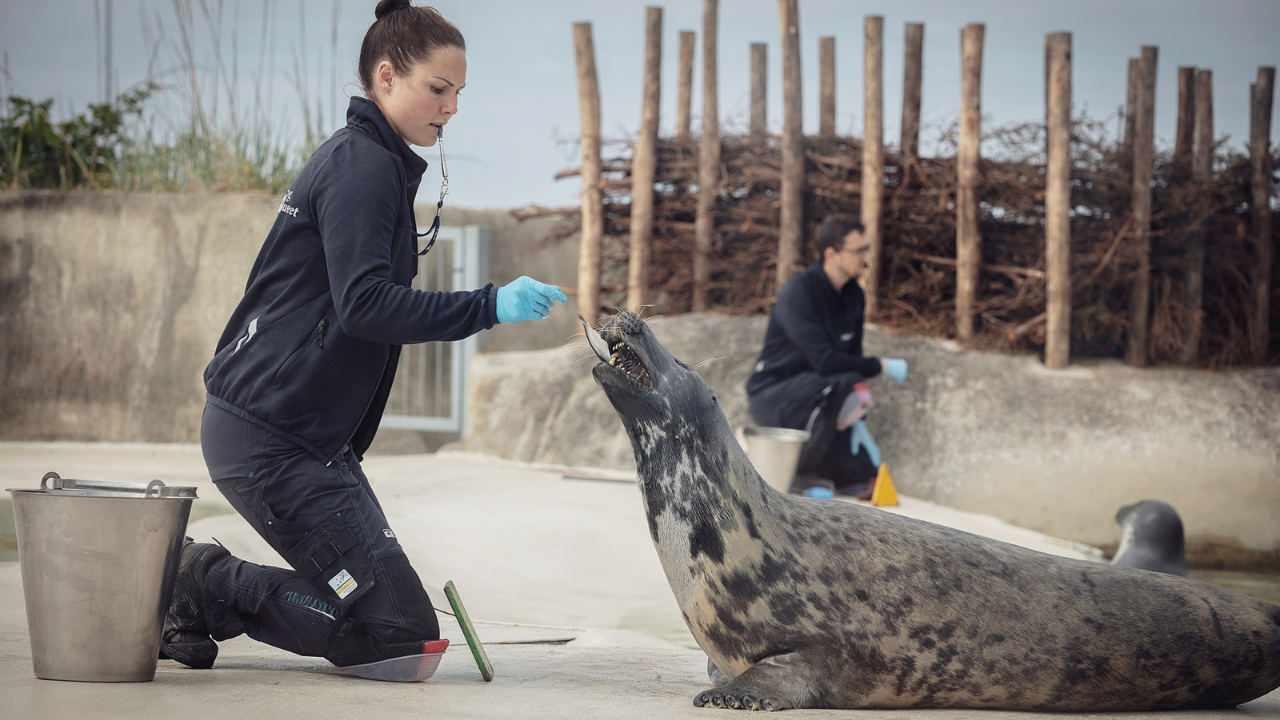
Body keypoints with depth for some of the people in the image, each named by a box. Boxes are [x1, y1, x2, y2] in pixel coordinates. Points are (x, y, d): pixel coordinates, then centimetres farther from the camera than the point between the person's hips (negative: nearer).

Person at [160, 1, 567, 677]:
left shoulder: (358, 159, 20)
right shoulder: (364, 166, -12)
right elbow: (364, 306, -25)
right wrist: (489, 306, -28)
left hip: (313, 436, 11)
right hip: (274, 437, -11)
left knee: (388, 615, 11)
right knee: (401, 633, -13)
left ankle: (201, 583, 13)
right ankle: (209, 583, -2)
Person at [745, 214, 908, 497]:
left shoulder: (854, 296, 5)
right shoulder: (799, 292, -20)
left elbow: (851, 359, 9)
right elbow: (825, 362, -28)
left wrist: (857, 421, -1)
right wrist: (881, 366, -18)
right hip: (772, 396, -7)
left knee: (865, 482, -8)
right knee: (840, 391, -38)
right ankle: (794, 471, -19)